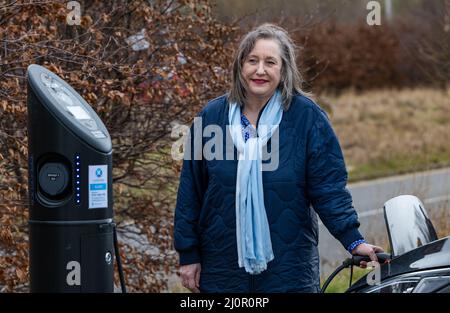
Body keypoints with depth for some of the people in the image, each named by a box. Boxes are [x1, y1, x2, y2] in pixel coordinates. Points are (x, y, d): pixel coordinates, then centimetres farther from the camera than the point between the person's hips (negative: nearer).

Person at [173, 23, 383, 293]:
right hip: (221, 269, 2)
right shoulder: (211, 116, 3)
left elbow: (329, 187, -3)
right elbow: (190, 189, 7)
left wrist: (353, 240, -13)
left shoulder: (308, 117, -3)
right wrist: (188, 255, 6)